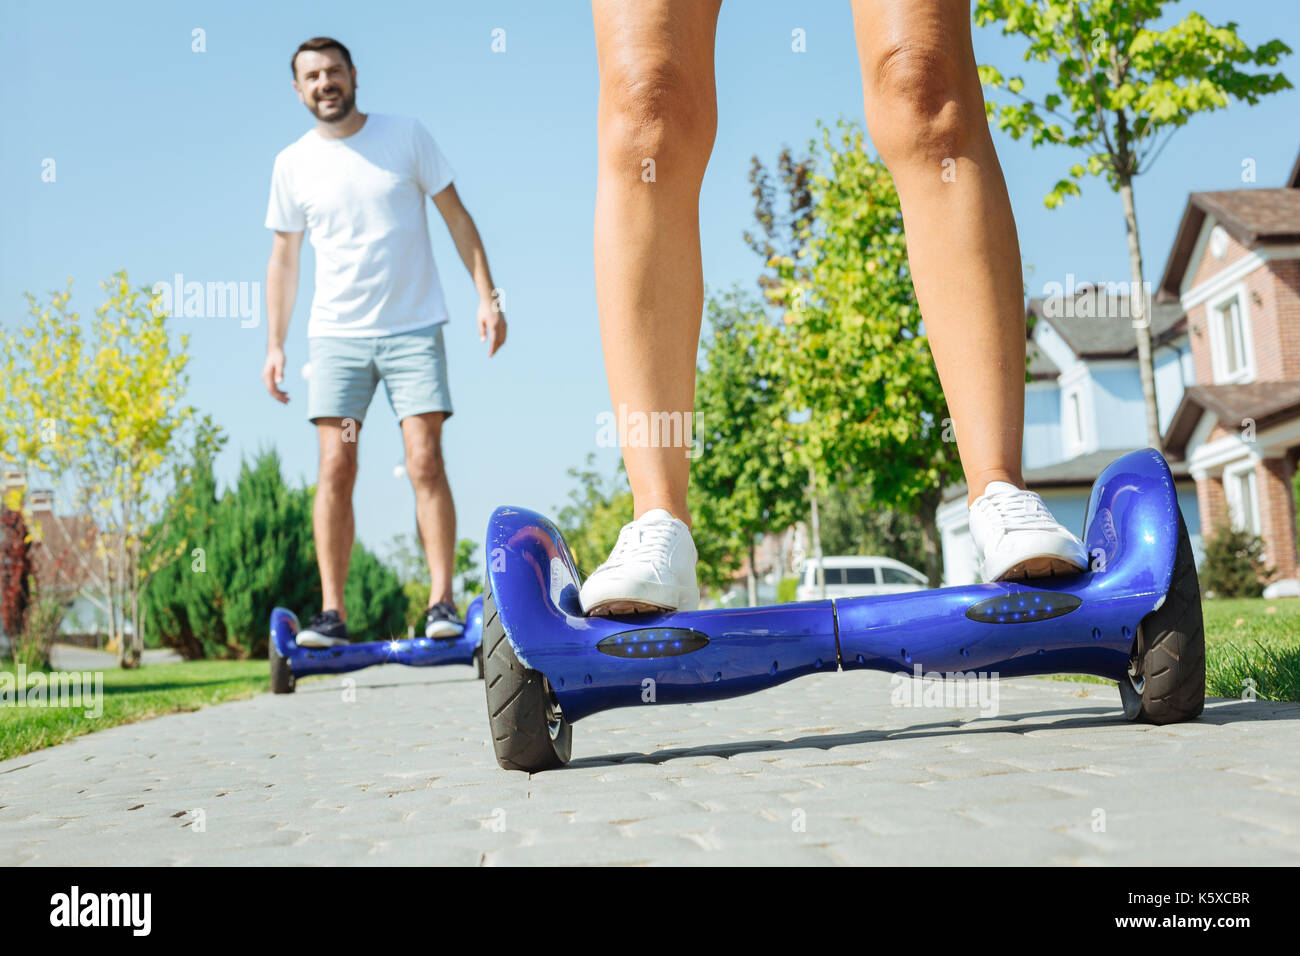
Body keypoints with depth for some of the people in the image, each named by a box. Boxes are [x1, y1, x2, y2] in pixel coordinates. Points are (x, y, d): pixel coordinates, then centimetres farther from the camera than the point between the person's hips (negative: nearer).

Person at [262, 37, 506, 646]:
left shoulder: (406, 136, 3)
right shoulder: (292, 165, 6)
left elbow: (456, 216, 6)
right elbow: (283, 257, 12)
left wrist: (487, 296, -3)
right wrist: (274, 344, 6)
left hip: (414, 329, -1)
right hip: (335, 335, 1)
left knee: (426, 463, -9)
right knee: (336, 468, -6)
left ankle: (442, 603, -5)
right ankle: (331, 614, -3)